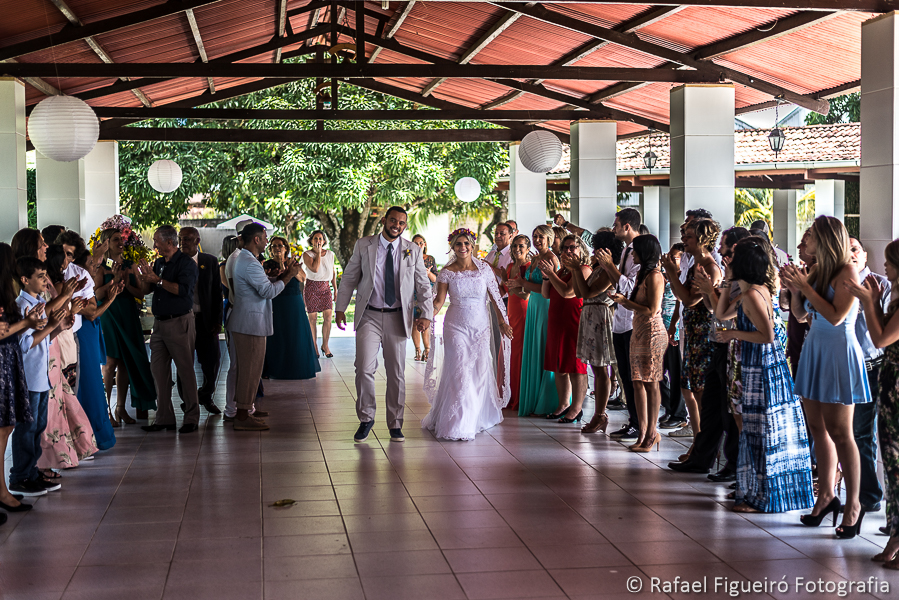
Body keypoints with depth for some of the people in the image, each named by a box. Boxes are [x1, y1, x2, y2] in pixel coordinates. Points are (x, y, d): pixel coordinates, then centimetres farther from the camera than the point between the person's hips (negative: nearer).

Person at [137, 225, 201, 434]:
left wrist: (157, 279, -17)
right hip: (160, 323, 7)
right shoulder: (159, 263, 15)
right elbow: (145, 290, 16)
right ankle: (164, 418, 11)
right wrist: (146, 276, -3)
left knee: (186, 370, -3)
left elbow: (183, 289, -20)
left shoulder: (186, 263, -7)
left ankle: (192, 418, 3)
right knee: (158, 370, 5)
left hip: (180, 322, -7)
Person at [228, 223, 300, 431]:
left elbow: (263, 286, 18)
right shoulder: (249, 263, -19)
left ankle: (242, 412, 21)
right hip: (251, 324, -11)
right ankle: (242, 417, -1)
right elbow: (269, 291, -21)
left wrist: (283, 274, 11)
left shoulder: (242, 259, 16)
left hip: (246, 322, 11)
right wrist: (288, 275, -10)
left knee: (245, 368, 15)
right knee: (250, 369, -5)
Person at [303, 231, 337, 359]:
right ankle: (314, 347, 12)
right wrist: (318, 253, -13)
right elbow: (314, 269, -20)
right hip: (312, 287, -3)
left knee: (328, 317, -6)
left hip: (325, 287, 3)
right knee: (313, 318, 0)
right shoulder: (307, 254, -5)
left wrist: (335, 289, 12)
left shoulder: (330, 254, 8)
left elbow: (333, 272, 16)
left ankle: (325, 345, 8)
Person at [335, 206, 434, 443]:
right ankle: (366, 419, 9)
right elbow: (349, 278, 8)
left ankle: (395, 424, 20)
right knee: (364, 369, -11)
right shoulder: (363, 245, 3)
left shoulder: (413, 250, 4)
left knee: (397, 373, 7)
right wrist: (341, 308, 2)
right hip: (369, 316, -1)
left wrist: (426, 314, -6)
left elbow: (423, 285, 5)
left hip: (397, 318, 1)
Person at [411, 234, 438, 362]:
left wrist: (428, 273, -15)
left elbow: (436, 279, 5)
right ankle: (418, 351, 9)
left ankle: (427, 350, 0)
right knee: (415, 324, 0)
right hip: (412, 296, 1)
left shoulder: (430, 259, 7)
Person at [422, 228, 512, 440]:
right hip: (456, 326, -2)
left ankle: (478, 417, 27)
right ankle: (457, 423, -1)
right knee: (459, 373, -6)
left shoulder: (484, 268, 0)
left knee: (480, 371, 7)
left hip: (480, 327, 2)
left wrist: (502, 321, 4)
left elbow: (495, 297, 5)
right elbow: (439, 300, -7)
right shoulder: (447, 272, -3)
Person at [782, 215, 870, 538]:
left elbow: (836, 316, -20)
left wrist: (805, 287, -19)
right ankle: (826, 494, 21)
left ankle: (853, 503, 6)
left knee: (839, 432, -4)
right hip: (814, 350, 7)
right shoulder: (816, 270, 9)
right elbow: (800, 313, 13)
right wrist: (794, 287, -3)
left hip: (839, 354, -7)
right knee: (818, 428, 10)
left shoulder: (847, 272, -12)